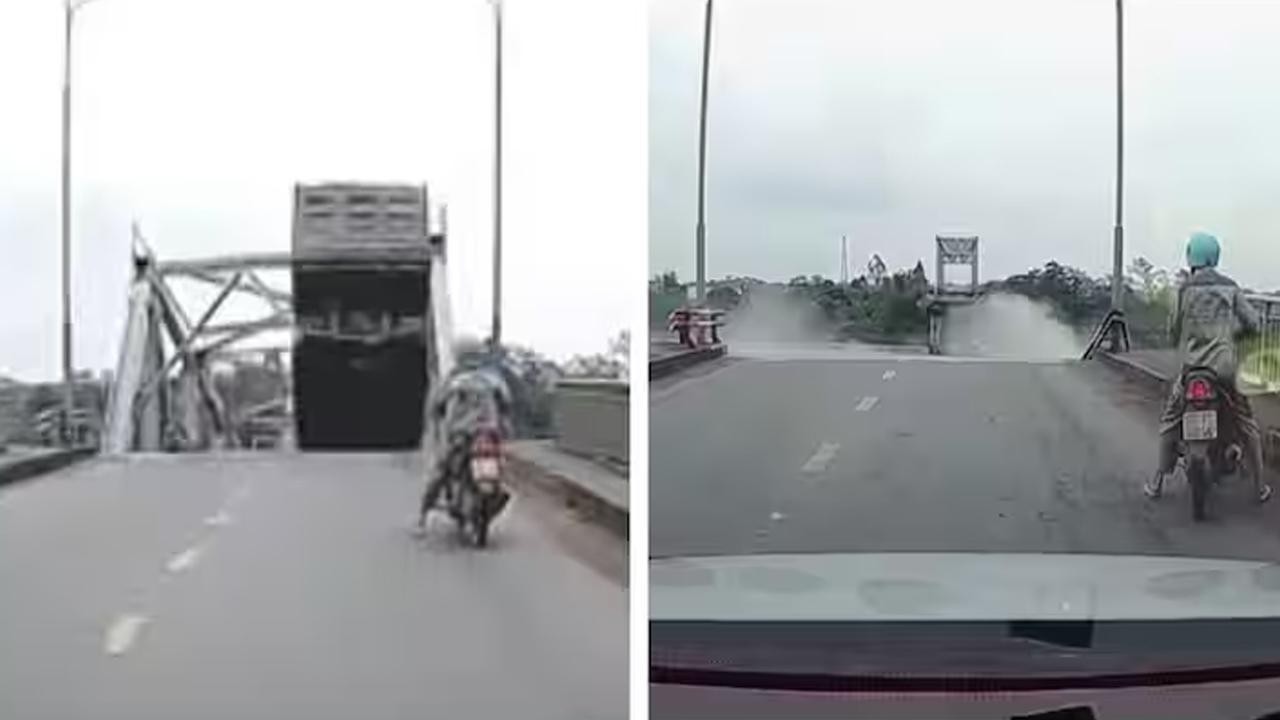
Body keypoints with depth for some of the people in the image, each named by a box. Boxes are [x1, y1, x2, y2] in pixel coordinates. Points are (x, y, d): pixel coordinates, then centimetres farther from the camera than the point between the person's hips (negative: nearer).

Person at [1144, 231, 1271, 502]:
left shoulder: (1187, 288, -5)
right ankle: (1259, 486, 15)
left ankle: (1157, 482, 11)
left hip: (1193, 366, -1)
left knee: (1170, 420, 13)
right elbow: (1253, 323, 1)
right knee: (1246, 423, 13)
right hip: (1225, 366, 1)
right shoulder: (1230, 287, 2)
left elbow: (1176, 328, 0)